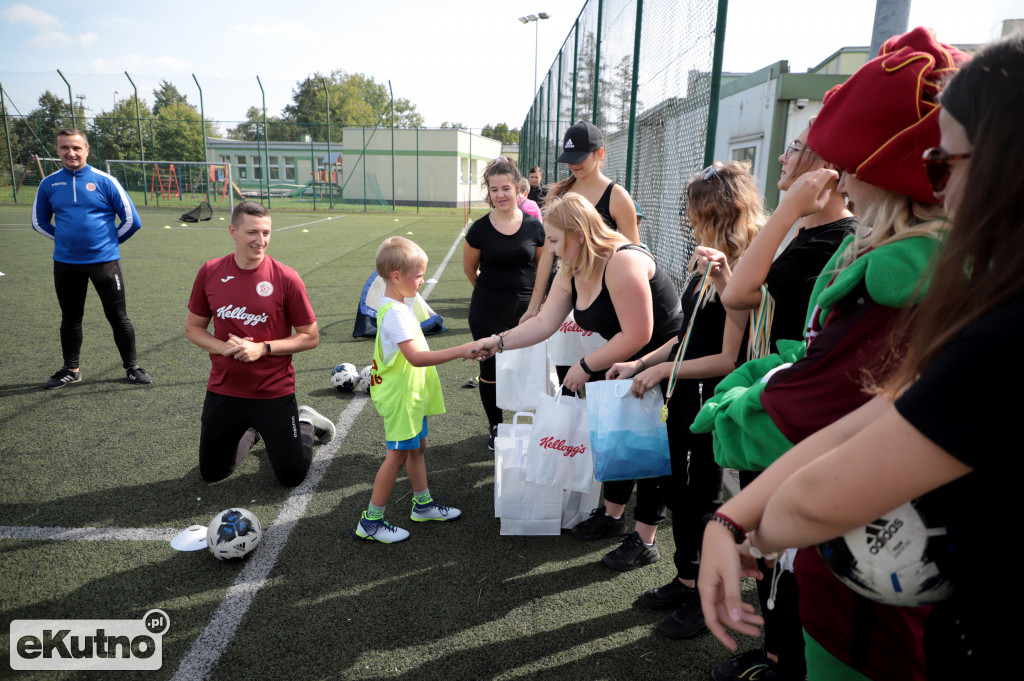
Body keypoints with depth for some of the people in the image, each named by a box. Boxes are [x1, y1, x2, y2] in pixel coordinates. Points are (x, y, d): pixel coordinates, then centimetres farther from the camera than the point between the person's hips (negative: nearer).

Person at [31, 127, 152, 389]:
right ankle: (71, 369, 27)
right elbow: (39, 222, 16)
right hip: (66, 264, 3)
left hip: (104, 261, -3)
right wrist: (67, 239, 8)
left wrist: (109, 241, 3)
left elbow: (131, 220, -2)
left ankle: (132, 367, 15)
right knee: (70, 318, 14)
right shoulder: (49, 184, 3)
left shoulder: (105, 181, -5)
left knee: (118, 317, 3)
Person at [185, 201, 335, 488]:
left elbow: (310, 337, -8)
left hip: (274, 393, -3)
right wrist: (223, 347, -13)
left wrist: (262, 348, -20)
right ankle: (250, 432, 43)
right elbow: (193, 327, 6)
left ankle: (305, 423, 33)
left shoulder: (286, 278, -13)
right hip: (223, 391, 3)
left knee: (292, 476, 5)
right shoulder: (210, 272, -4)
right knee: (211, 473, 17)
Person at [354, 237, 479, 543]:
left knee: (417, 447, 20)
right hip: (400, 396, -10)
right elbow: (416, 357, -35)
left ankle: (423, 505, 36)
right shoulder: (395, 313, -26)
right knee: (397, 455, 0)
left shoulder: (399, 305, 7)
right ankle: (370, 522, 13)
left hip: (412, 394, 10)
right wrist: (459, 351, -35)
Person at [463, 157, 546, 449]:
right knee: (490, 368, 9)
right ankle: (495, 427, 29)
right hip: (488, 313, 0)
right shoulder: (480, 229, -5)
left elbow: (543, 266, 10)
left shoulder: (534, 226, -3)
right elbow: (470, 269, 9)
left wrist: (535, 299, 6)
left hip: (525, 309, 0)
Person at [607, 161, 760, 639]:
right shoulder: (704, 265, 6)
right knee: (674, 487, 19)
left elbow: (728, 359, -23)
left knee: (701, 499, 8)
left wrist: (662, 370, -18)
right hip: (680, 399, 9)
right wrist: (638, 364, 9)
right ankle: (685, 581, 40)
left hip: (712, 404, -9)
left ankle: (704, 599, 31)